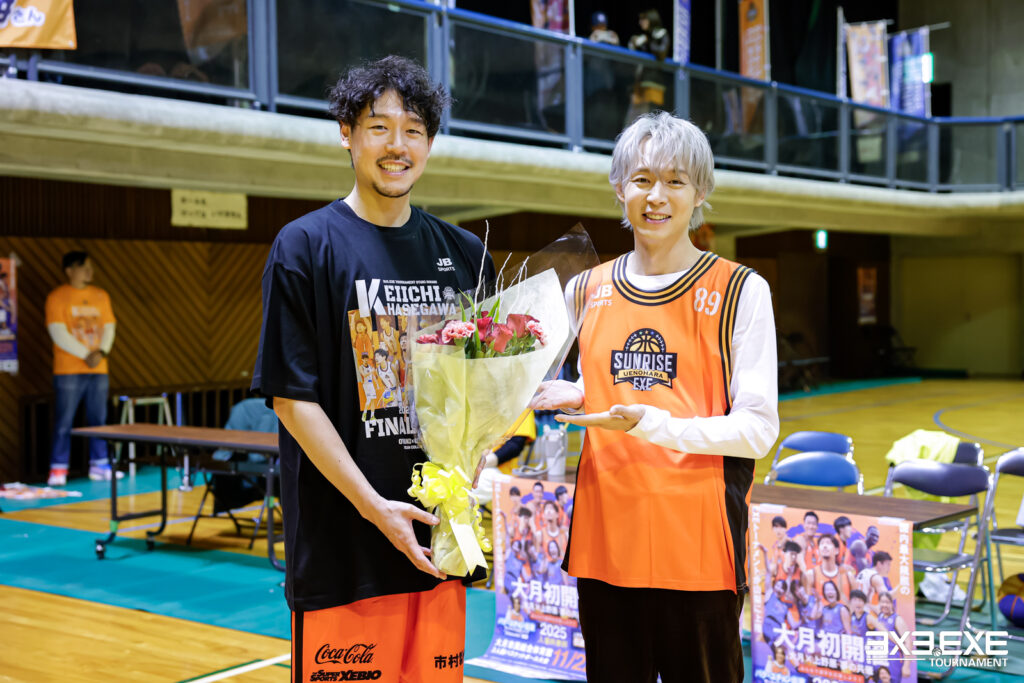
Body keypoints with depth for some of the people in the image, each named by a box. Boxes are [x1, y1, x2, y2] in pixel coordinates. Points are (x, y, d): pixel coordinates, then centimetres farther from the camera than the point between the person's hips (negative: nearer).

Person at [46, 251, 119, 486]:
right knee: (64, 422, -4)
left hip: (98, 369, 5)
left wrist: (101, 352, -8)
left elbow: (109, 327, 10)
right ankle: (58, 469, 2)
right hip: (68, 370, -5)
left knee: (98, 420, 7)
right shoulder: (57, 297, -4)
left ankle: (99, 465, 15)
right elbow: (58, 332, -11)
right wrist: (85, 355, -15)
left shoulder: (101, 295, 12)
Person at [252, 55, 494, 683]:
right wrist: (374, 506, -15)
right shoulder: (306, 246, -4)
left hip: (436, 540, 4)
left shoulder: (463, 253, 9)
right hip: (343, 543, -4)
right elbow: (293, 397, -9)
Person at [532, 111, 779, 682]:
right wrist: (571, 399, -1)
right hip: (605, 536, 4)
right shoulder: (587, 292, 9)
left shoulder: (740, 291, -5)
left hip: (697, 545, -4)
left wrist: (654, 424, -21)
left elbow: (757, 429, -9)